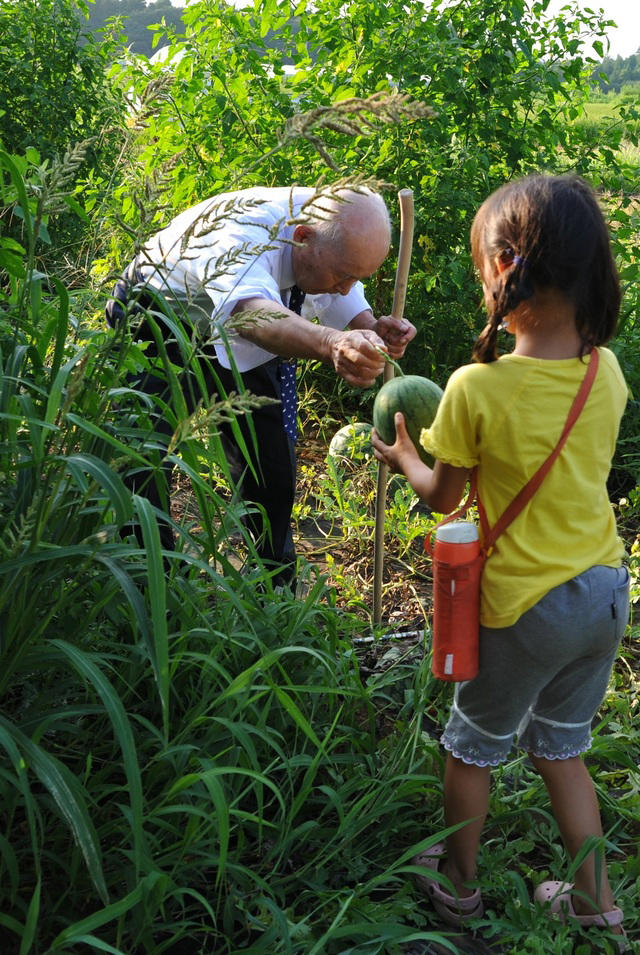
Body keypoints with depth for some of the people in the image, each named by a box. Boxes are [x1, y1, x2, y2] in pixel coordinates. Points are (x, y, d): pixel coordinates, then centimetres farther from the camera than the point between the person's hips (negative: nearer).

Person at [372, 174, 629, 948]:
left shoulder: (476, 389, -23)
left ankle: (457, 885, 40)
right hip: (606, 592, 5)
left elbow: (443, 498, -8)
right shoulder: (606, 372, -7)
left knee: (471, 747, 20)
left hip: (526, 607, -5)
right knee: (560, 749, 25)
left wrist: (403, 457, 12)